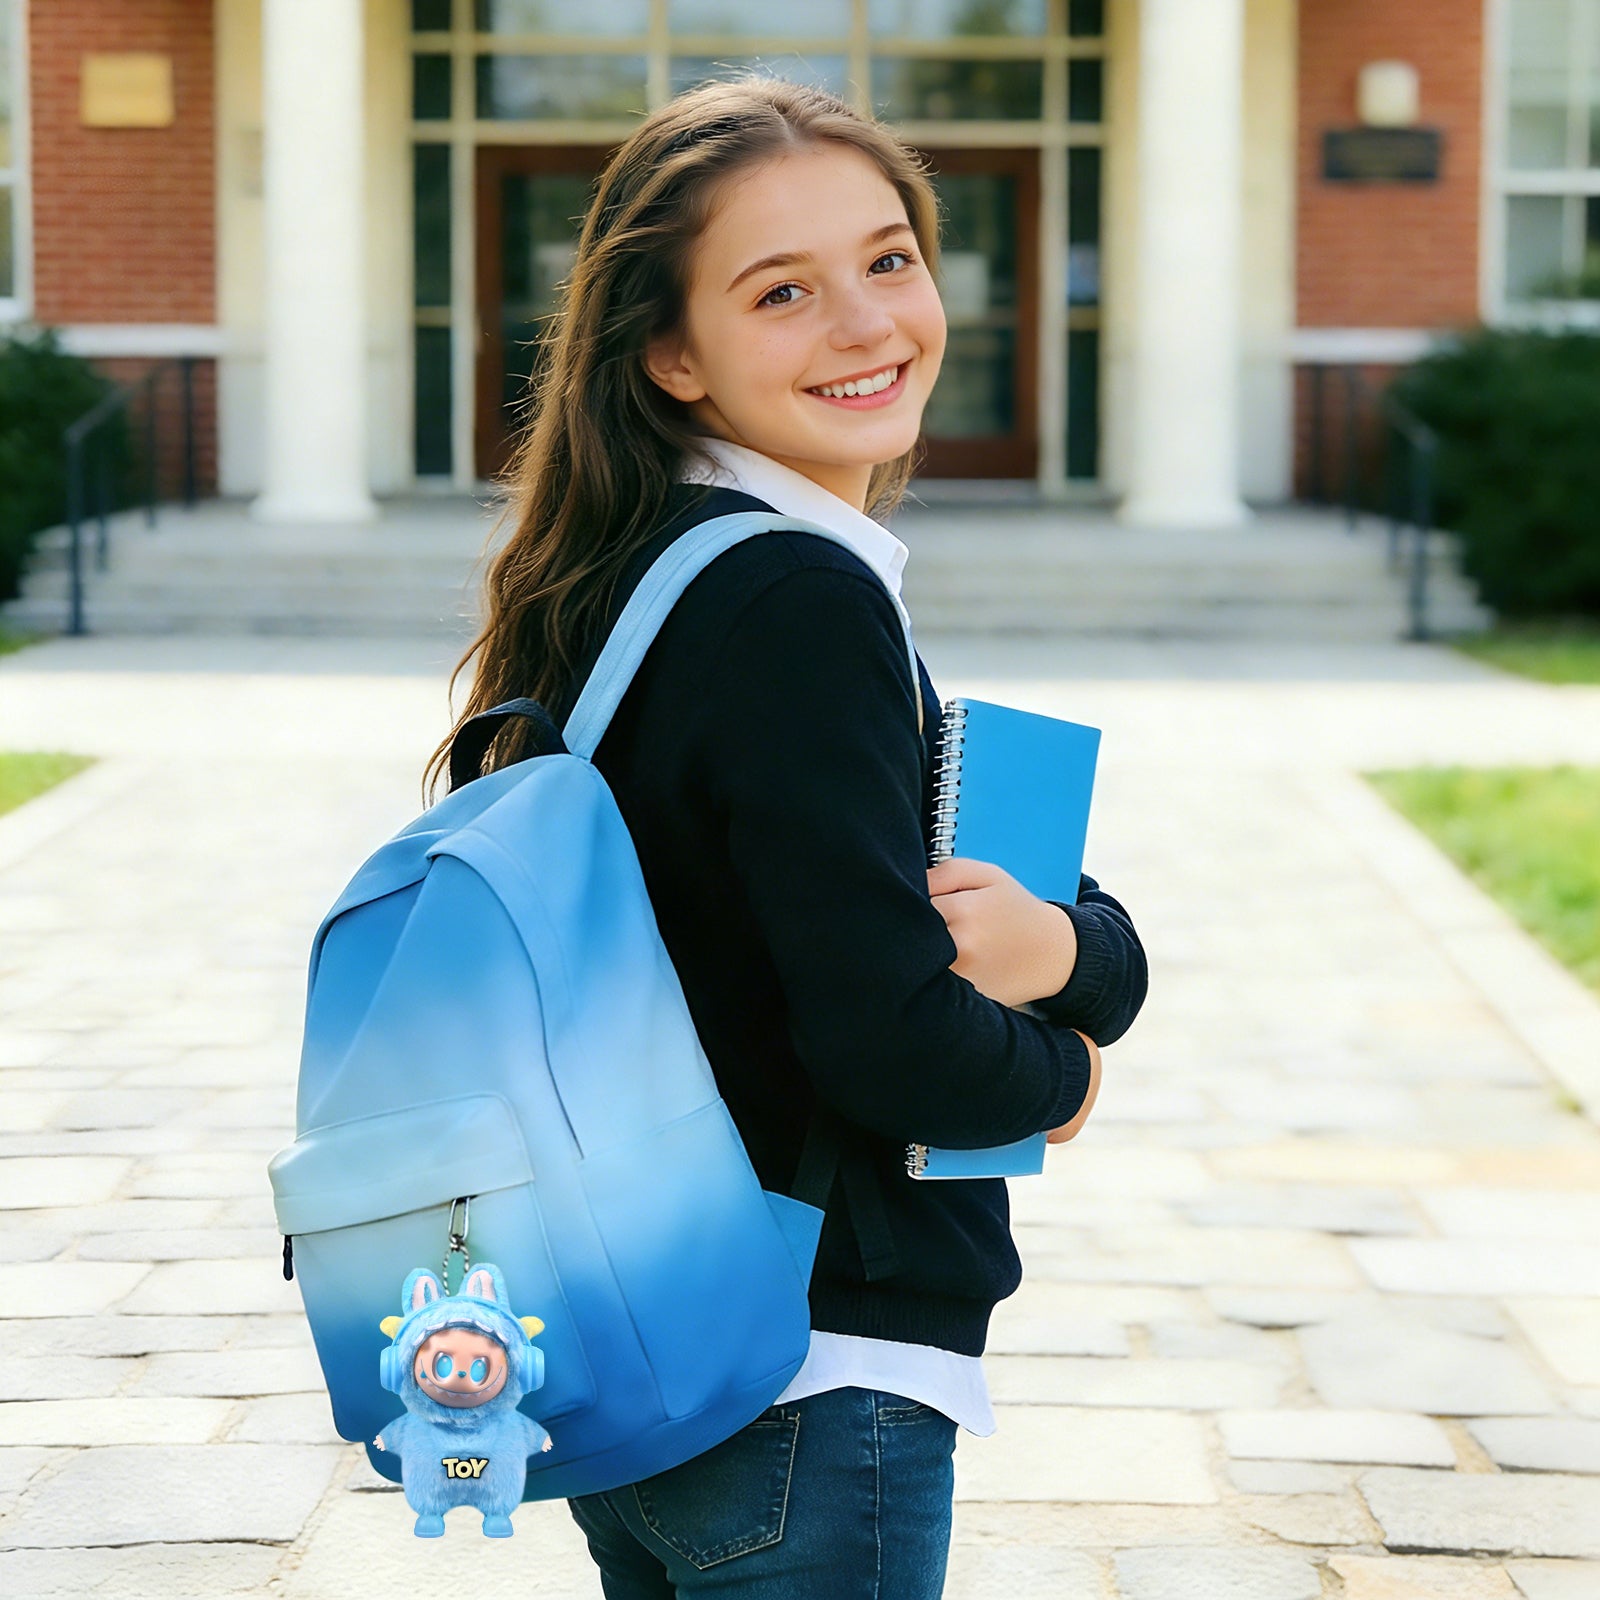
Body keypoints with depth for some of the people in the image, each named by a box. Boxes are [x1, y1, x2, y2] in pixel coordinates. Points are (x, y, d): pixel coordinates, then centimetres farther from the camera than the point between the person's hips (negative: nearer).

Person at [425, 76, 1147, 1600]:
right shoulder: (799, 600, -18)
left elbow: (1120, 955, 9)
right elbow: (893, 1043, -24)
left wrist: (1054, 947, -14)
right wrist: (1055, 1071, -4)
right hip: (815, 1392, -9)